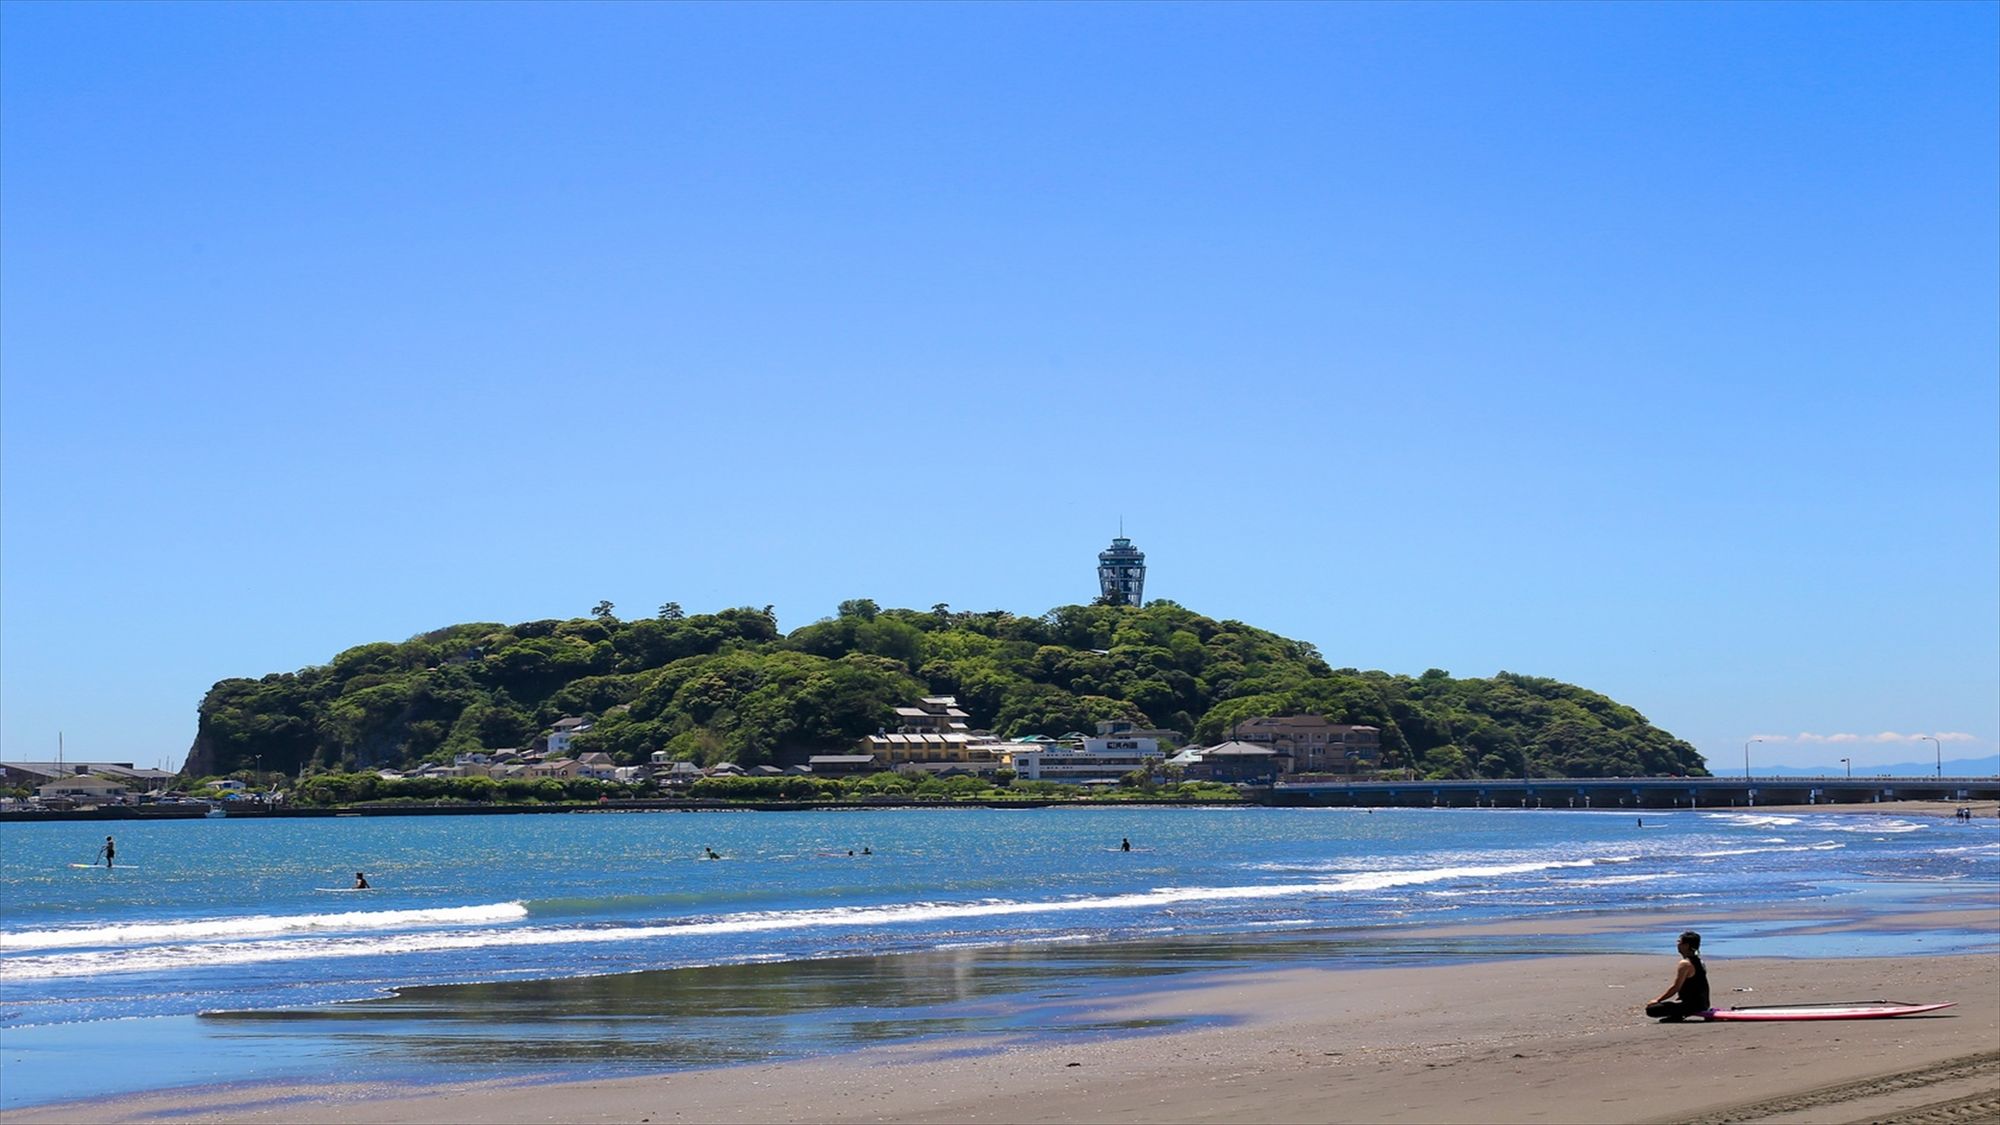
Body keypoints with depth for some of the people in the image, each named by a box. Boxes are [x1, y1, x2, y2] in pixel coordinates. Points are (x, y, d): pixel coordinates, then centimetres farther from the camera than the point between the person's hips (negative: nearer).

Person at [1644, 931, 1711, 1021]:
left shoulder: (1685, 963, -16)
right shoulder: (1698, 961, 12)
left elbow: (1675, 987, -18)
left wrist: (1657, 1000, -10)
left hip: (1692, 1005, -10)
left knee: (1650, 1009, -16)